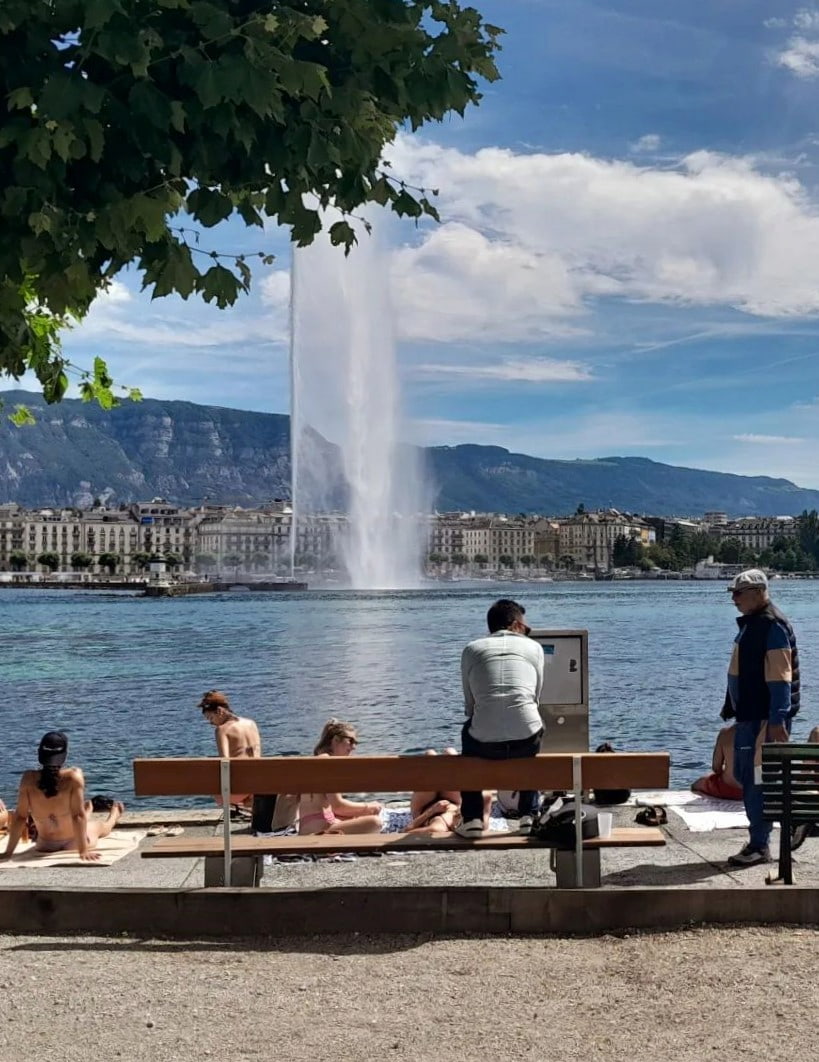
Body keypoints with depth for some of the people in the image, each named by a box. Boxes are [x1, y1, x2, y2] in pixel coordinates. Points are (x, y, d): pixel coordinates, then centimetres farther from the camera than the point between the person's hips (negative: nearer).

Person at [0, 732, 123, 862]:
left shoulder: (28, 779, -22)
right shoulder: (74, 776, -28)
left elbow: (20, 816, -16)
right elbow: (78, 816, -25)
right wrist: (83, 851, -20)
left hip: (44, 846, 3)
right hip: (74, 843, -3)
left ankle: (87, 811, 71)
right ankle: (115, 811, 66)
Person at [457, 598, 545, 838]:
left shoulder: (472, 649, 15)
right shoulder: (534, 647, 15)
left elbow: (469, 706, 15)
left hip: (484, 744, 0)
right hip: (526, 740, 0)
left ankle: (471, 819, 31)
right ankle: (529, 816, 34)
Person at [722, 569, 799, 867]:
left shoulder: (773, 626, -16)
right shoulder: (749, 624, 14)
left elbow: (780, 677, -21)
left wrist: (778, 721, -24)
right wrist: (734, 710, 22)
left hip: (765, 718, -10)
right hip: (749, 716, 10)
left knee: (756, 780, -5)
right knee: (743, 775, 15)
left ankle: (759, 847, 4)